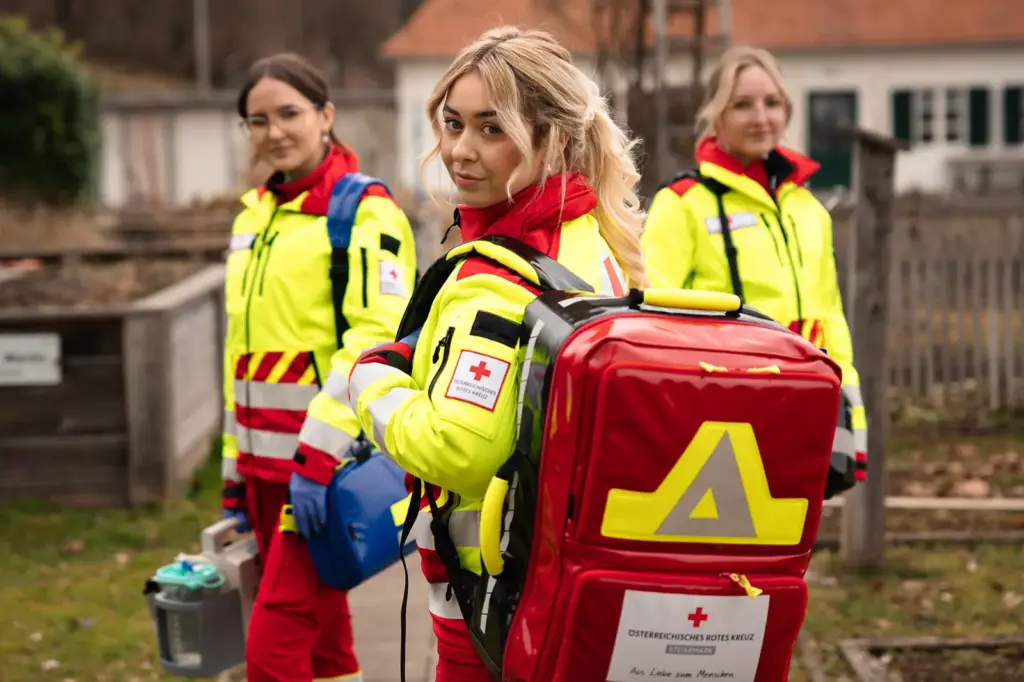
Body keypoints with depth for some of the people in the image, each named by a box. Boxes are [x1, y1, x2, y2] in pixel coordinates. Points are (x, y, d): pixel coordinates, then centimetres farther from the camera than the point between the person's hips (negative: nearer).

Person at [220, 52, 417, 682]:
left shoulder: (363, 211, -8)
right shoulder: (254, 217, 16)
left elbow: (379, 339, -20)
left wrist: (319, 458, -27)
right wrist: (235, 470, 19)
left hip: (331, 465, -7)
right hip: (267, 464, 8)